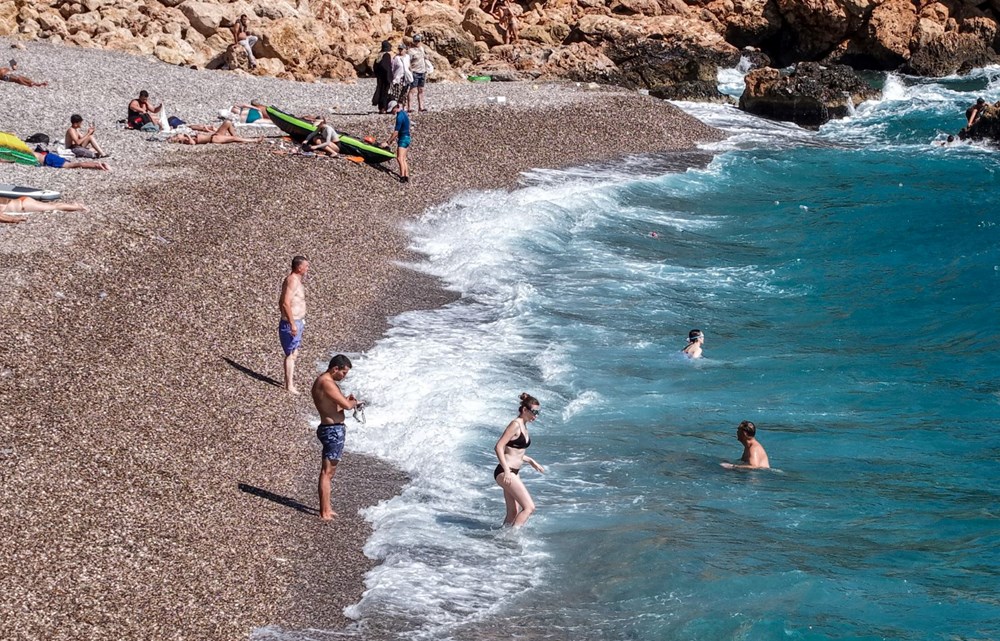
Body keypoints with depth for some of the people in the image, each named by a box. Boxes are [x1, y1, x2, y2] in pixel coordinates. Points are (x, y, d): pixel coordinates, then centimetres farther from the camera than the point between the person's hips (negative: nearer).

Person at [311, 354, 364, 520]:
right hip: (333, 430, -11)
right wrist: (355, 402, -3)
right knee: (327, 472, -6)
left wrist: (346, 399, 10)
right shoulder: (327, 383, -20)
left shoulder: (322, 381, 13)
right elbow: (346, 405, -24)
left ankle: (326, 508, 27)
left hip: (332, 429, 11)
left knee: (329, 471, 18)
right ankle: (324, 512, -3)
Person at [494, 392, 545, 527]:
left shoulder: (523, 426, 15)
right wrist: (506, 470, -26)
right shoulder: (515, 425, -13)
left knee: (513, 513, 12)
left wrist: (531, 461, 28)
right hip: (505, 472, -10)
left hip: (512, 473, 10)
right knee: (529, 507, -14)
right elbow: (498, 447, -20)